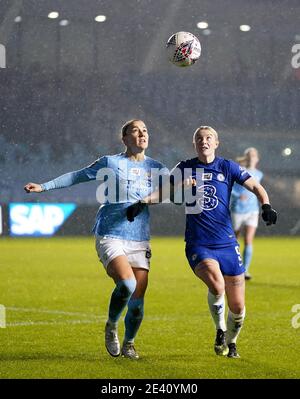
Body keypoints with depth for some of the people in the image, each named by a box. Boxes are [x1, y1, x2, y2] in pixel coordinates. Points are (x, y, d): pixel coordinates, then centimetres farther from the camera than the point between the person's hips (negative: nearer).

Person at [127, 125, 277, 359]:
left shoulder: (227, 167, 4)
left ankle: (231, 342, 33)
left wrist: (266, 206, -13)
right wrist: (143, 201, -4)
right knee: (216, 284, -31)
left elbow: (256, 187, 6)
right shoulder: (185, 168, 7)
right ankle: (220, 330, -3)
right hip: (198, 245, -1)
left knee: (238, 308, 1)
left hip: (227, 243, 1)